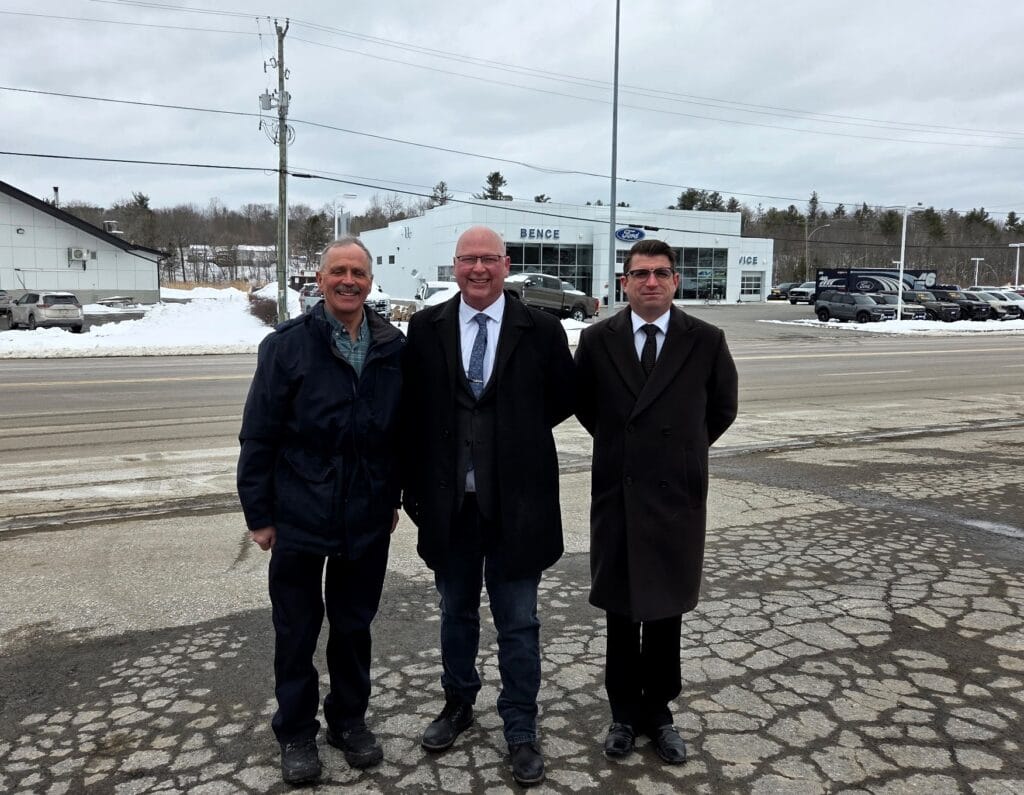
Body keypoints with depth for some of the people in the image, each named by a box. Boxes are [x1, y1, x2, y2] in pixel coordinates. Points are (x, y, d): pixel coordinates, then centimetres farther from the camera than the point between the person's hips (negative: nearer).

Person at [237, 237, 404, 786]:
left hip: (368, 518, 2)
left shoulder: (394, 347, 1)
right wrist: (259, 514, -6)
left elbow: (401, 430, 8)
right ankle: (296, 732, 30)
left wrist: (393, 498, 9)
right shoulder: (287, 345, -7)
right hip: (299, 517, -2)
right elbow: (258, 436, -6)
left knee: (354, 624, 16)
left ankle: (349, 719, 36)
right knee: (297, 630, 11)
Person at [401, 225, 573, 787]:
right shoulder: (425, 328, 0)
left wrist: (520, 432, 1)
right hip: (447, 503, 2)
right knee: (456, 613, 20)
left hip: (515, 504, -2)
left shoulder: (541, 330, -5)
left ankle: (520, 730, 28)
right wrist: (413, 488, 1)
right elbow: (412, 412, 3)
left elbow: (563, 400, 7)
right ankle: (458, 703, 42)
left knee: (518, 624, 10)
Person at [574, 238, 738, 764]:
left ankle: (658, 713, 29)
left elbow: (722, 409, 10)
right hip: (616, 494, 1)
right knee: (620, 613, 12)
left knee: (666, 613, 11)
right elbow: (583, 405, 13)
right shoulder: (597, 340, -2)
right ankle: (624, 714, 28)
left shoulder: (706, 341, -4)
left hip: (677, 495, 0)